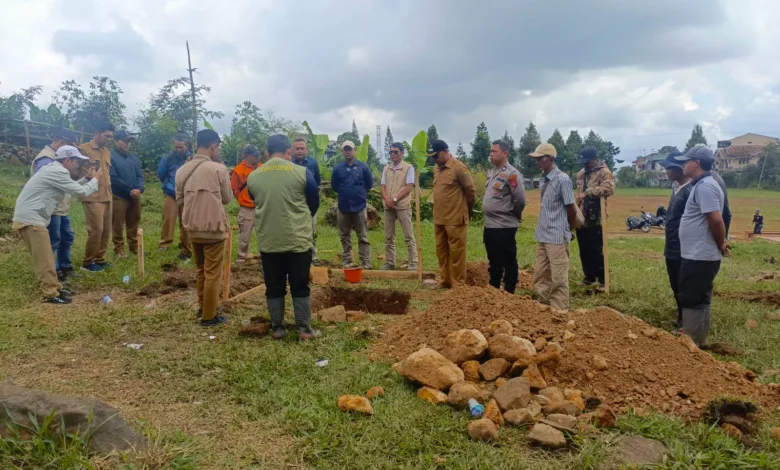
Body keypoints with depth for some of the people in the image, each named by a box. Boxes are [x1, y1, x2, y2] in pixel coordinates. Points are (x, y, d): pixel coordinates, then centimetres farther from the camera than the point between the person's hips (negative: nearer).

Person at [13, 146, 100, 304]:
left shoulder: (55, 169, 15)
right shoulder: (58, 172, -16)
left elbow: (73, 188, 25)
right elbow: (81, 192, -13)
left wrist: (87, 178, 16)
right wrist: (95, 180, 2)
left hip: (30, 217, 11)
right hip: (30, 219, -11)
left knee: (45, 257, 16)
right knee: (44, 259, -6)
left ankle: (55, 287, 23)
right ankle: (51, 294, -2)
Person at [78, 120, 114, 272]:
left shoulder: (107, 152, 17)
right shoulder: (84, 149, -6)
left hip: (107, 197, 7)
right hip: (93, 197, -7)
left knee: (106, 230, 8)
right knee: (96, 229, -7)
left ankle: (100, 259, 20)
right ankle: (87, 262, 5)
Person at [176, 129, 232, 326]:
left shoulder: (182, 170, 2)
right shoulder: (219, 169, -12)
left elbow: (179, 200, 10)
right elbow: (227, 198, -2)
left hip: (192, 228, 6)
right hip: (214, 227, -6)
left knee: (201, 269, 21)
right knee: (213, 272, 4)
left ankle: (202, 307, 32)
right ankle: (209, 316, 9)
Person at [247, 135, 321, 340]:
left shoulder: (253, 177, 1)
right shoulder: (302, 172, -7)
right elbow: (314, 203, 7)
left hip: (267, 242, 2)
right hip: (298, 240, -2)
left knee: (274, 287, 13)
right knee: (300, 286, 8)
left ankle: (277, 328, 21)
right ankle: (304, 329, 13)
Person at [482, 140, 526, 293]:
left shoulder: (512, 174, -16)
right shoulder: (491, 172, 12)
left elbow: (520, 199, -20)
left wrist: (513, 214, -5)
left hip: (504, 227, -9)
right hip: (490, 225, 9)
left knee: (508, 262, 2)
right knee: (494, 261, 19)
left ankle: (509, 293, 11)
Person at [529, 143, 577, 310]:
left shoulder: (562, 179, -14)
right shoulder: (543, 179, 8)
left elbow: (571, 209, -9)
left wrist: (568, 230, 4)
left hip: (557, 237, -8)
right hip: (542, 235, 8)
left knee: (558, 278, 0)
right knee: (540, 276, 15)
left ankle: (560, 311, 10)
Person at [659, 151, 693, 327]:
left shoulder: (690, 190, -19)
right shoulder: (677, 187, 11)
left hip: (682, 250, -10)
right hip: (672, 248, 10)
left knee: (683, 288, 1)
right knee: (676, 286, 19)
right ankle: (681, 318, 32)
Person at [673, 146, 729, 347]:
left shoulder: (704, 186, -19)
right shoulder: (702, 185, 15)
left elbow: (716, 220, -24)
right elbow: (712, 221, 19)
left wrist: (721, 246, -12)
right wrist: (721, 243, 15)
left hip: (700, 257, -10)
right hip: (698, 255, 10)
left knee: (691, 299, -2)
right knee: (698, 298, 18)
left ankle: (692, 342, 6)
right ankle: (697, 338, 29)